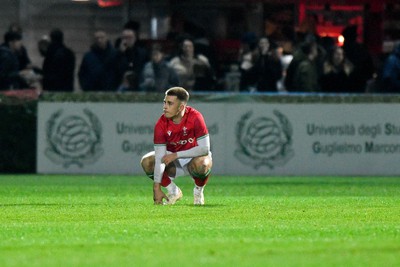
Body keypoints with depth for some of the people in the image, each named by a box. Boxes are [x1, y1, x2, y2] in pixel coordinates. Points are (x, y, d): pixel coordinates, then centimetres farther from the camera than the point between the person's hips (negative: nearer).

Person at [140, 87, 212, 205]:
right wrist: (157, 187, -30)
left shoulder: (195, 117, -25)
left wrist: (176, 155, -30)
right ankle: (173, 191, 0)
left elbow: (204, 149, -27)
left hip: (194, 157, -3)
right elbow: (160, 157, -24)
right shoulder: (161, 124, -20)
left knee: (202, 164, -38)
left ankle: (198, 191, -3)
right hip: (173, 163, 3)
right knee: (147, 162, -23)